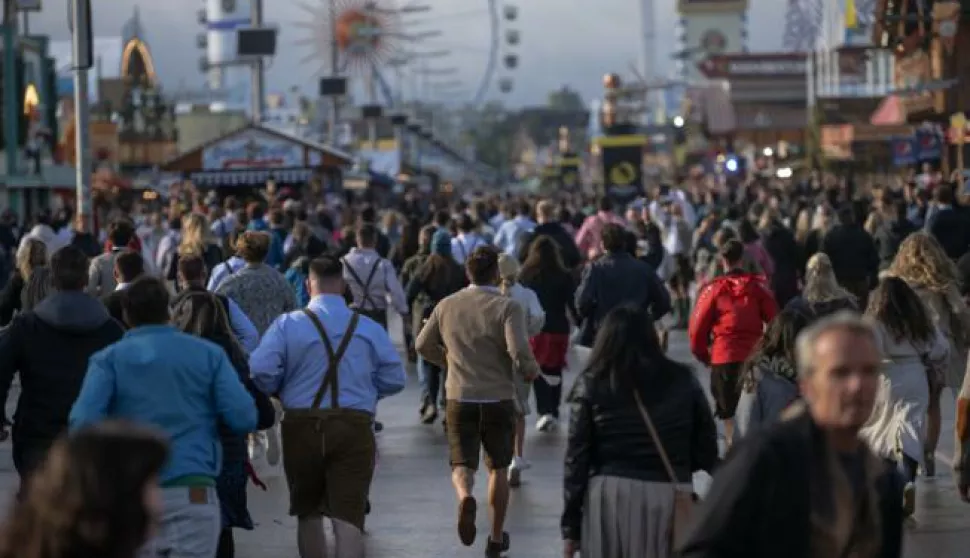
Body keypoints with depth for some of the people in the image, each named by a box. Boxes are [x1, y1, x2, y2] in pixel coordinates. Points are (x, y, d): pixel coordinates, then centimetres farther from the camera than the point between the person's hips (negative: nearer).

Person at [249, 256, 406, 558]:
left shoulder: (287, 324, -2)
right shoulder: (370, 328, 3)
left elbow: (260, 372, -11)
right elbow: (394, 379, 6)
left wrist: (283, 391, 9)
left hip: (302, 426, 0)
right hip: (354, 428, 0)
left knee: (308, 513, 19)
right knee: (348, 516, -4)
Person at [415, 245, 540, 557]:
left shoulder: (447, 306, 1)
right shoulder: (507, 307, -11)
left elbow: (423, 346, 11)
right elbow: (519, 351, -23)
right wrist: (531, 371, -2)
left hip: (459, 399, 1)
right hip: (499, 399, -1)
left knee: (462, 465, 4)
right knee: (498, 468, 16)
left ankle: (465, 498, -31)